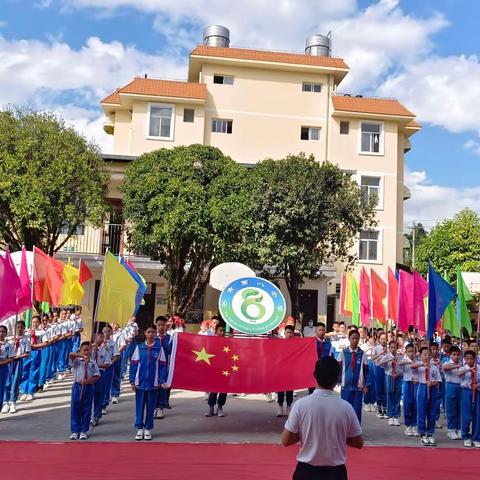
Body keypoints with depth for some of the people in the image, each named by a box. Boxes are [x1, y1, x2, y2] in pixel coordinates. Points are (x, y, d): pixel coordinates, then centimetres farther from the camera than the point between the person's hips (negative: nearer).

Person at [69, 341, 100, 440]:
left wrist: (89, 381, -17)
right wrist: (82, 356, -33)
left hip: (88, 387, 1)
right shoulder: (76, 361, 0)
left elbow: (97, 376, -1)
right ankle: (75, 431, 12)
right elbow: (71, 355, -22)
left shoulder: (93, 363, 4)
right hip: (77, 386, -1)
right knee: (75, 409, 2)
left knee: (87, 410, 6)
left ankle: (84, 431, 16)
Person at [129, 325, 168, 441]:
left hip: (153, 383, 0)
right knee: (140, 406, 5)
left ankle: (148, 429, 18)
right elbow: (133, 364, 2)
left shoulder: (159, 348, 0)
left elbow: (162, 365, 2)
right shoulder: (139, 347, 1)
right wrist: (132, 381, -2)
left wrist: (162, 381, -6)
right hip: (140, 382, 0)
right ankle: (139, 429, 16)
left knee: (150, 407, 7)